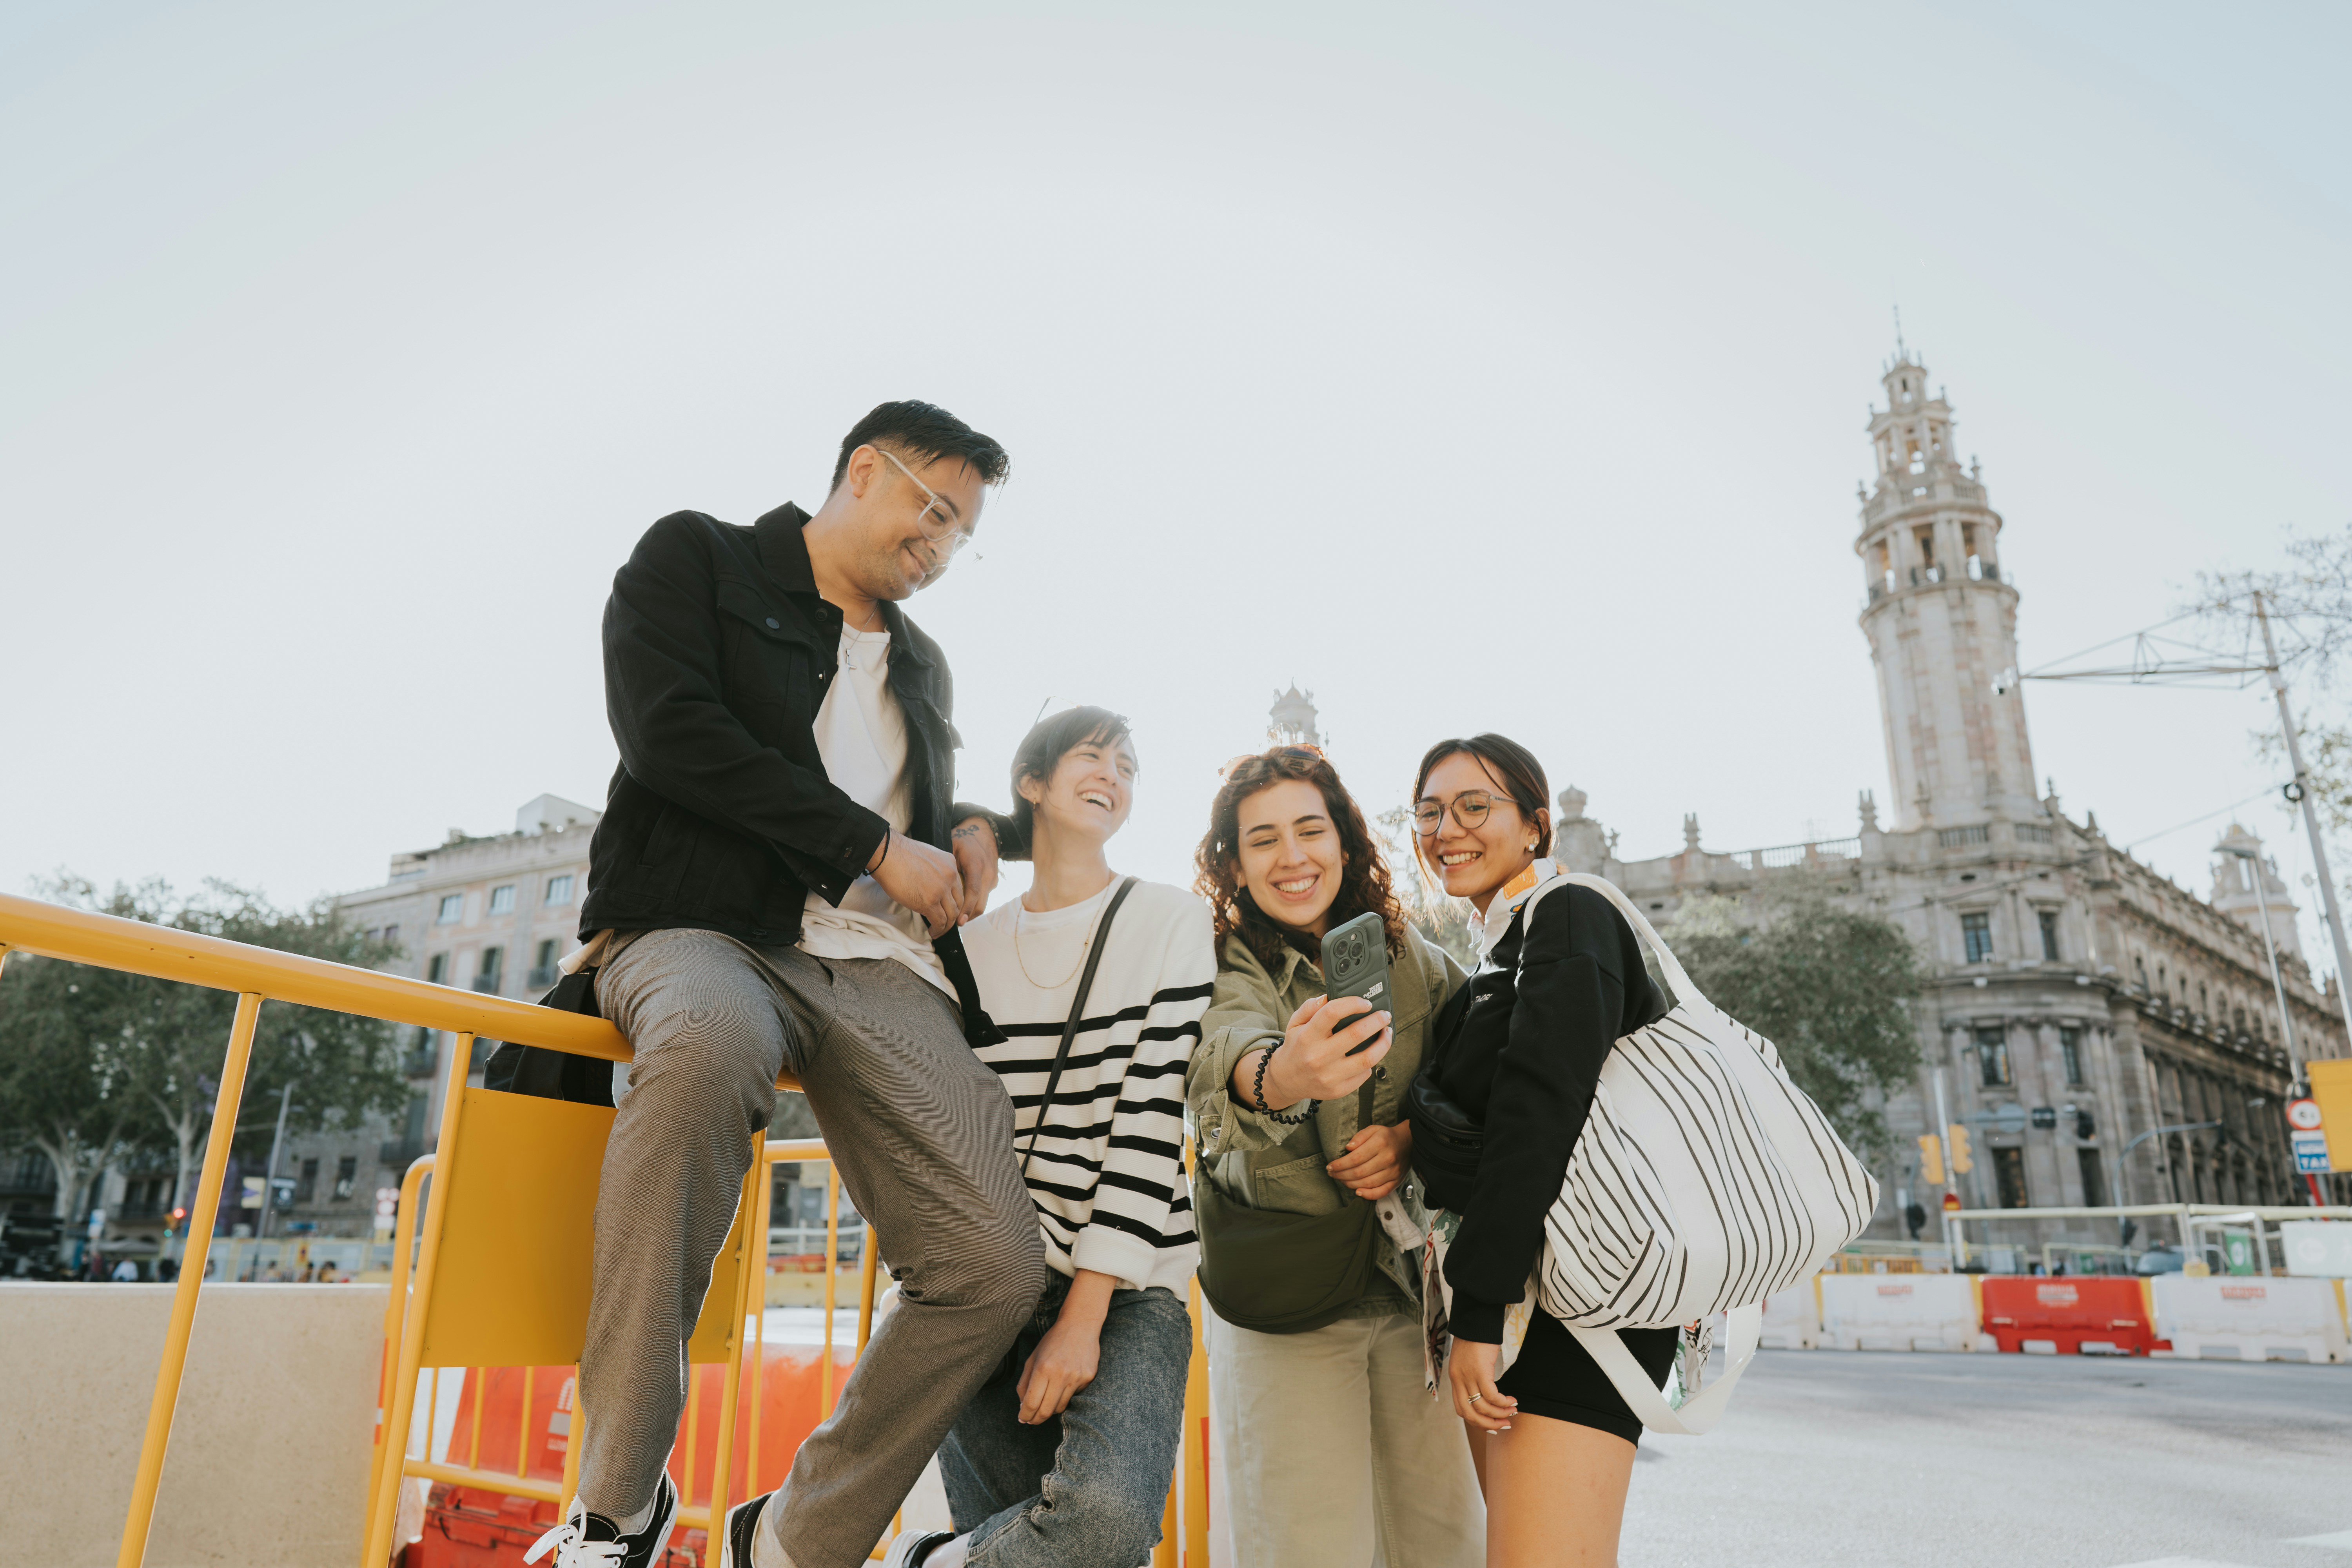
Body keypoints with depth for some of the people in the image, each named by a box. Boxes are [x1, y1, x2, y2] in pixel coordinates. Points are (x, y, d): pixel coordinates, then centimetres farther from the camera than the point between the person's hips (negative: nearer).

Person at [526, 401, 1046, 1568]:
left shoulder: (922, 666, 27)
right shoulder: (693, 557, 11)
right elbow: (667, 727, -7)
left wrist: (974, 830, 13)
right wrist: (876, 846, -7)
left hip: (881, 967, 5)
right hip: (703, 932, -5)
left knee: (995, 1270, -15)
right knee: (710, 1037, -43)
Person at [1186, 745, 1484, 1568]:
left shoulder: (1411, 958, 4)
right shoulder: (1222, 967, -8)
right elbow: (1229, 1045, -31)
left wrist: (1409, 1138, -15)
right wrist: (1277, 1077, -54)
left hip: (1415, 1281, 3)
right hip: (1283, 1297, -3)